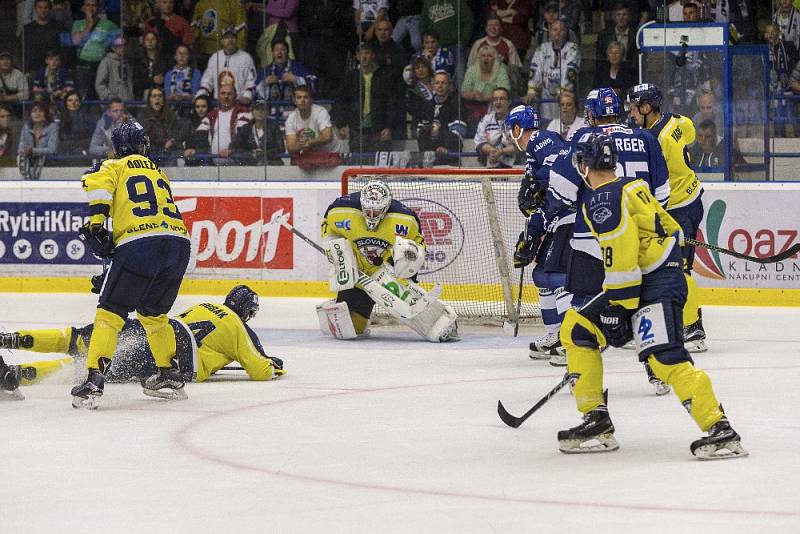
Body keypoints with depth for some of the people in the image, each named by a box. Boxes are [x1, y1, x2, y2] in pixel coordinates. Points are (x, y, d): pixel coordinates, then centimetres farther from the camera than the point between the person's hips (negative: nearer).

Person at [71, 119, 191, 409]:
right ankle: (170, 377, 30)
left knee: (110, 313, -2)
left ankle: (94, 381, -14)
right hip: (179, 243, 6)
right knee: (153, 313, 26)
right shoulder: (159, 173, 31)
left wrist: (95, 222, -7)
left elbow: (97, 182, -8)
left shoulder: (115, 166, 13)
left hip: (140, 245, -6)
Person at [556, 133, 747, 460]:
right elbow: (670, 228, 22)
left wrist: (618, 310, -16)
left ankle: (720, 431, -26)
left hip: (656, 287, -11)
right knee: (578, 328, 11)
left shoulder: (602, 202, -14)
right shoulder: (631, 187, 16)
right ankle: (596, 423, 9)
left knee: (664, 358, -22)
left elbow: (621, 261, -21)